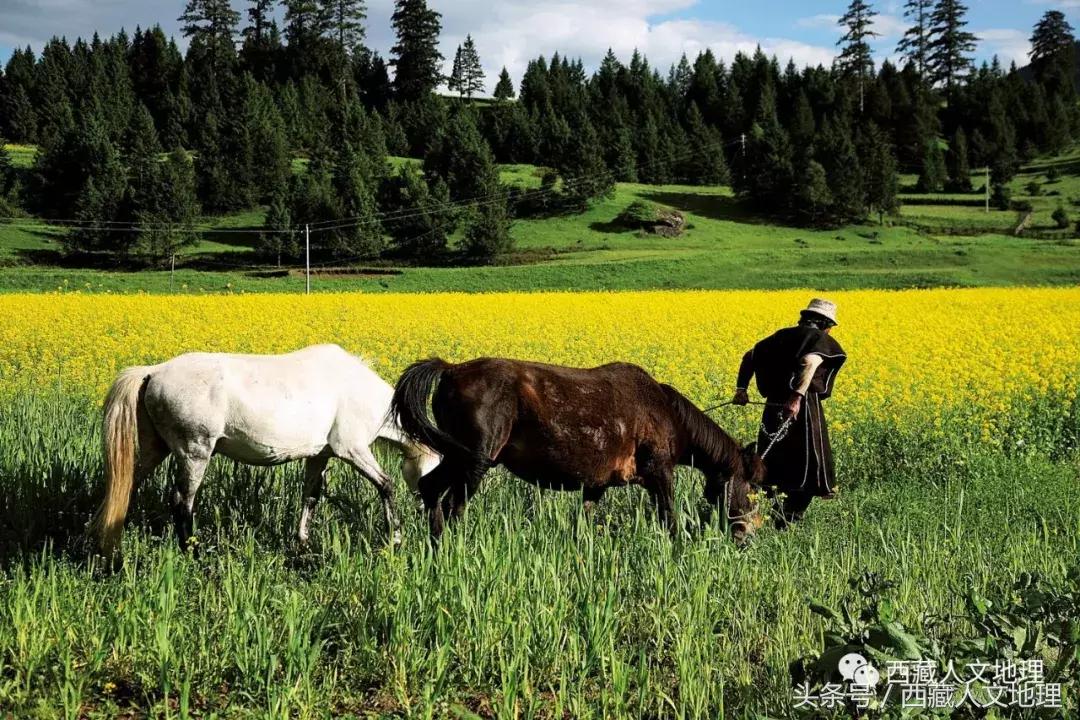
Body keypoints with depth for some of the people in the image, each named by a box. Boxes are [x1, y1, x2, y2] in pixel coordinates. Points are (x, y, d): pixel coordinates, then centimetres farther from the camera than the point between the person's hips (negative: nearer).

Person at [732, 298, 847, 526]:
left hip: (774, 406, 6)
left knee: (772, 465, 16)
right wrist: (797, 396, -30)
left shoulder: (782, 335, 20)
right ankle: (787, 521, 0)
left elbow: (749, 356, 13)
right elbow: (809, 362, -21)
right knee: (809, 471, 6)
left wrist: (741, 389, 9)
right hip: (803, 407, -6)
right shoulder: (823, 339, 1)